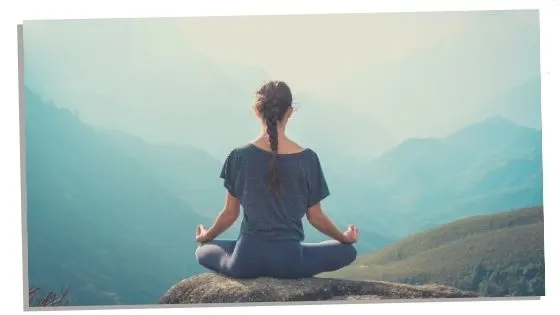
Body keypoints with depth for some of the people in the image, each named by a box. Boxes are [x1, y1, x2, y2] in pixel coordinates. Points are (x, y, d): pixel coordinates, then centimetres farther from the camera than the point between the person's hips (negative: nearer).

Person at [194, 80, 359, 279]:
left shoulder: (240, 156, -5)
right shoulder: (307, 158, -6)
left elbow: (230, 214, 4)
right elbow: (316, 218, 3)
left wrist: (206, 237, 26)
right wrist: (345, 238, 23)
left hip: (247, 260, 1)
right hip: (289, 260, -1)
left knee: (202, 250, 32)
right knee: (348, 251, 24)